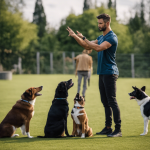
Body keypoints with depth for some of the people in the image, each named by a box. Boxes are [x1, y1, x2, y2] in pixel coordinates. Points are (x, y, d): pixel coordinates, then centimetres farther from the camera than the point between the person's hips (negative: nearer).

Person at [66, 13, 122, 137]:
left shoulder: (112, 37, -14)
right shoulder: (101, 37, 17)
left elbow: (98, 48, -27)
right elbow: (88, 46, 18)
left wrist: (83, 38, -23)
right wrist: (75, 36, 6)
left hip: (110, 73, -9)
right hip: (102, 73, 9)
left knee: (112, 101, -11)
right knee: (105, 102, 11)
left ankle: (118, 129, -10)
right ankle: (108, 127, 17)